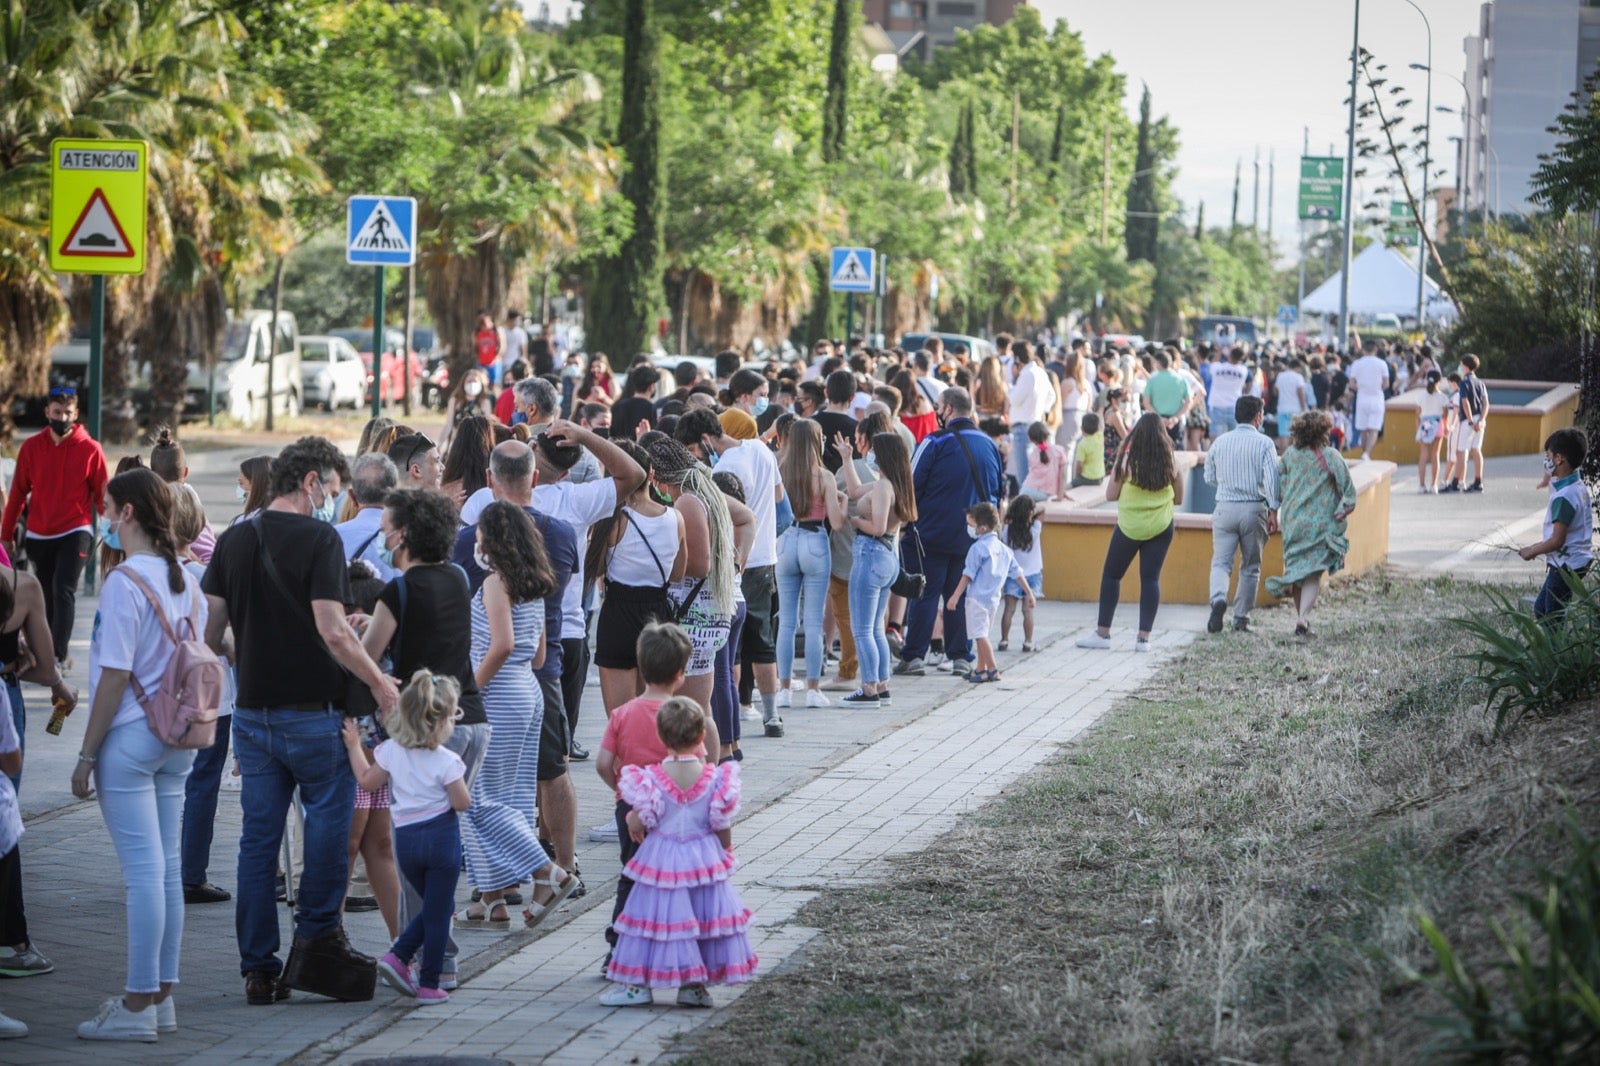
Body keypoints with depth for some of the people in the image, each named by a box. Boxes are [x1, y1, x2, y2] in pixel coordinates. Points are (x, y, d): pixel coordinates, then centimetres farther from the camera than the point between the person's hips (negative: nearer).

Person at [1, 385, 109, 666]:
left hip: (75, 533, -3)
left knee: (64, 591, -14)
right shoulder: (31, 447, 2)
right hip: (39, 535, 3)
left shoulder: (90, 449, -5)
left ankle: (58, 654, -14)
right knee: (47, 595, 11)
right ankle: (44, 647, 22)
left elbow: (102, 495, -1)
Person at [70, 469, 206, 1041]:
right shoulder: (186, 581, 8)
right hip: (178, 737, 8)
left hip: (130, 737, -8)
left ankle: (138, 1007, -2)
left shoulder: (124, 582, -15)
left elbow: (115, 676, -17)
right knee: (166, 867, 12)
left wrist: (87, 754, -11)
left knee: (143, 872, -6)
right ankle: (161, 996, 18)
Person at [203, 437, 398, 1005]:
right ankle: (316, 941, 5)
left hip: (253, 710, 6)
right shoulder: (318, 539, -11)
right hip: (312, 710, -6)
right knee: (329, 820, 7)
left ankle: (259, 970, 9)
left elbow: (210, 628, 10)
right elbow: (332, 630, -19)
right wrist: (378, 682, -9)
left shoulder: (233, 540, 7)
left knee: (258, 839, 7)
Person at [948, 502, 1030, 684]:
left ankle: (992, 669, -10)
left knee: (980, 634, -5)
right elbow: (1017, 573, 14)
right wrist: (1028, 593, 21)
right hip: (993, 598, 8)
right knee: (983, 634, 18)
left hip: (977, 597, -8)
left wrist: (956, 596, -16)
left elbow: (968, 575, -16)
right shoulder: (1003, 549, 10)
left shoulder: (978, 548, -13)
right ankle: (981, 668, 24)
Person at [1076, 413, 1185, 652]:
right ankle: (1144, 637, 2)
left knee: (1111, 575, 11)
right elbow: (1178, 499, 6)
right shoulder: (1171, 461, -3)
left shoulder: (1127, 459, -10)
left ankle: (1103, 633, 12)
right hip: (1160, 527, 2)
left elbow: (1111, 495, -6)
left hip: (1129, 526, -2)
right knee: (1151, 578, 5)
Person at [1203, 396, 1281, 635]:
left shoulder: (1220, 442, 6)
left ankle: (1218, 599, -26)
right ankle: (1241, 618, 12)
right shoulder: (1264, 443, -4)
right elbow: (1271, 477, -12)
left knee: (1221, 562, 3)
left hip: (1225, 508, 2)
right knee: (1250, 567, 11)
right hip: (1254, 508, -1)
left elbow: (1209, 477, 14)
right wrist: (1273, 511, -10)